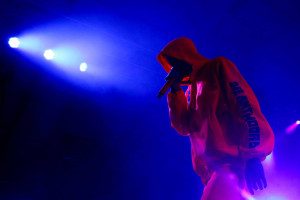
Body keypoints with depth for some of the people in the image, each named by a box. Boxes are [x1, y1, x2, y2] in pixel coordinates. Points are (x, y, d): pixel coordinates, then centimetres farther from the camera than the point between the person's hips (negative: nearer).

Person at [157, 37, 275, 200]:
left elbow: (245, 105, -8)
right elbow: (183, 127, 13)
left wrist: (253, 156, -17)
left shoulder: (217, 68, 4)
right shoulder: (191, 91, 23)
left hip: (231, 161, -7)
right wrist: (175, 90, 7)